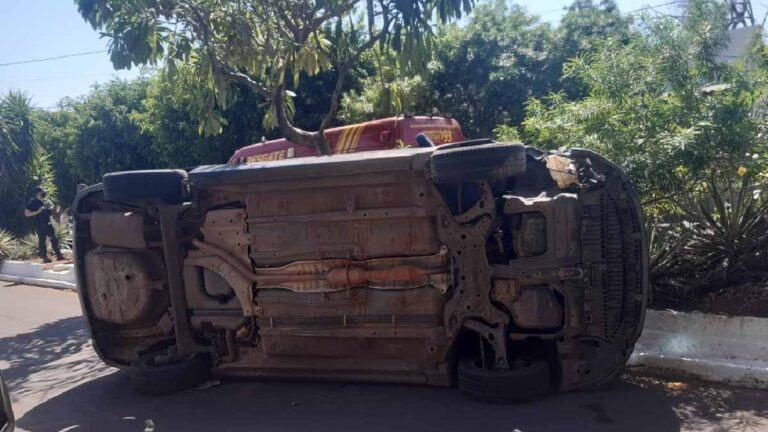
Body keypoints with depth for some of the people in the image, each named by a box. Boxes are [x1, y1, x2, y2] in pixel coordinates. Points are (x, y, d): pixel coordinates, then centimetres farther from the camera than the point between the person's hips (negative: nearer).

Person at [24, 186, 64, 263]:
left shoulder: (47, 201, 12)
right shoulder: (32, 202, -4)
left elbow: (52, 209, 24)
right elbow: (26, 213, -9)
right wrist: (37, 211, -18)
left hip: (48, 223, 6)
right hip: (39, 225, -6)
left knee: (54, 239, 6)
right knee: (42, 241, -1)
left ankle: (59, 255, 11)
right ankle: (44, 257, 3)